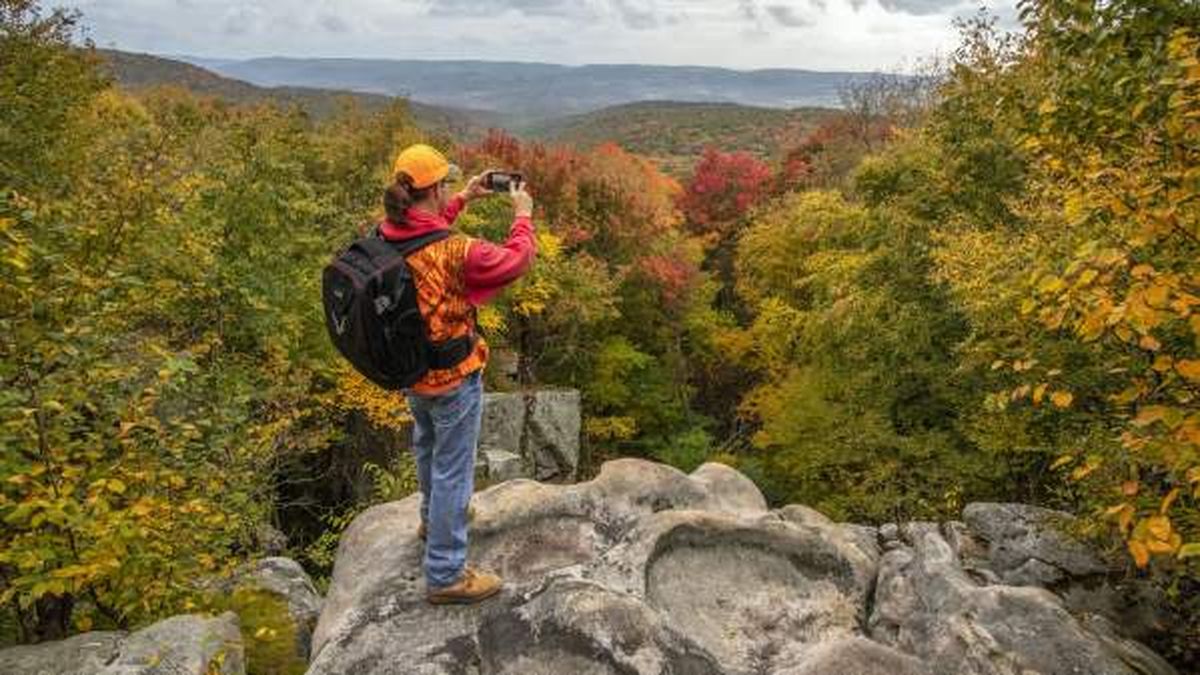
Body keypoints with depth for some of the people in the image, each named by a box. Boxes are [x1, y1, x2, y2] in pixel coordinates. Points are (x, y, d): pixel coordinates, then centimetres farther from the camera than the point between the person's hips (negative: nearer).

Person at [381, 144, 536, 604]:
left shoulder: (385, 236, -10)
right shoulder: (455, 252, -30)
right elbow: (517, 260, -15)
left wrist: (463, 200, 13)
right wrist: (523, 214, 2)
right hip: (452, 378, -7)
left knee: (427, 447, 31)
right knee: (452, 470, 7)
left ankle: (434, 519, 56)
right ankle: (444, 575, 20)